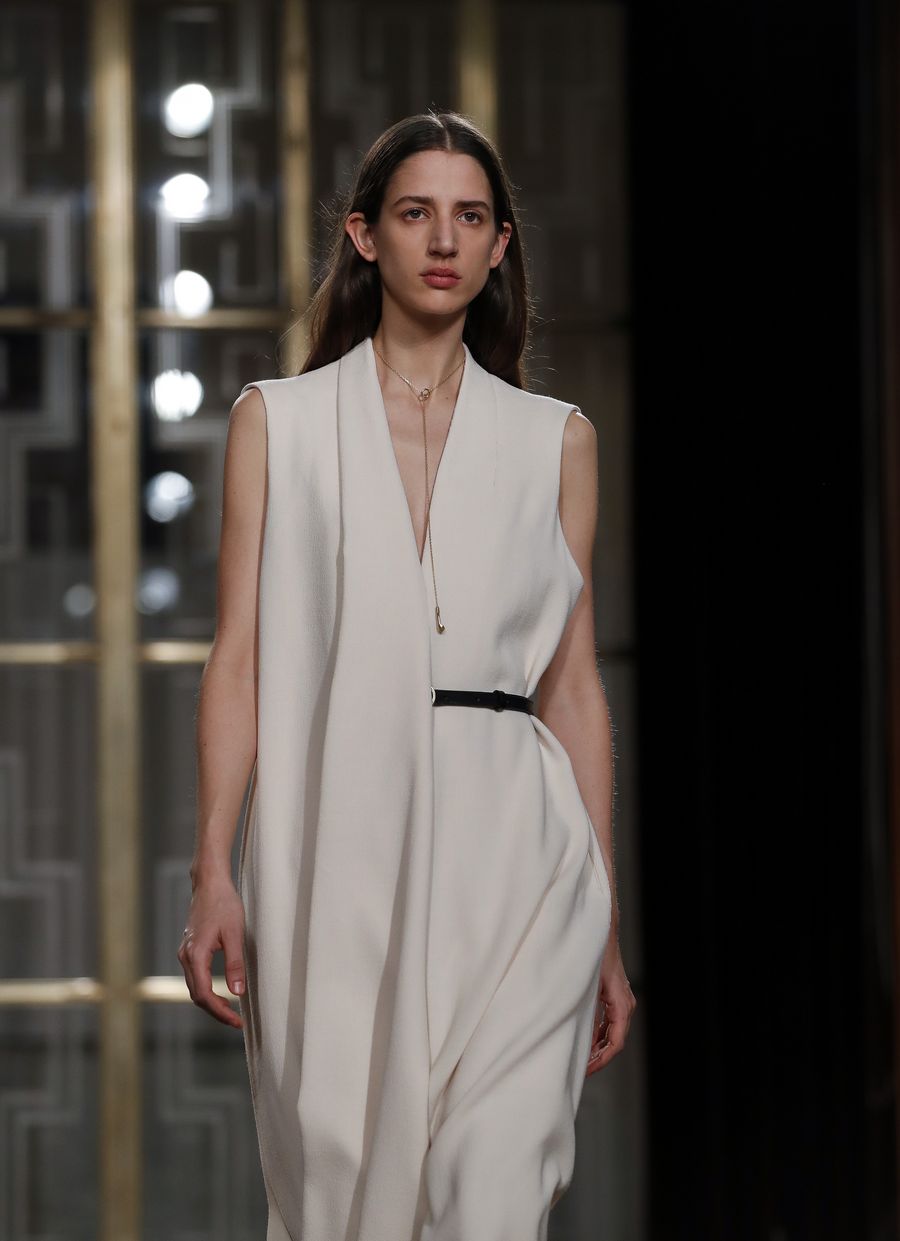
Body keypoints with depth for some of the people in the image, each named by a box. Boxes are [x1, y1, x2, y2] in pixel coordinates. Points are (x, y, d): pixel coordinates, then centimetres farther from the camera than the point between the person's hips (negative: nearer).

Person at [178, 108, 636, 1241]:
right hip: (333, 850, 0)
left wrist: (605, 928, 9)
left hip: (508, 854, 0)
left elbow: (574, 687, 11)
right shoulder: (277, 421, 10)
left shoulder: (555, 439, 12)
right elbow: (238, 659, 5)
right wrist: (213, 873, -6)